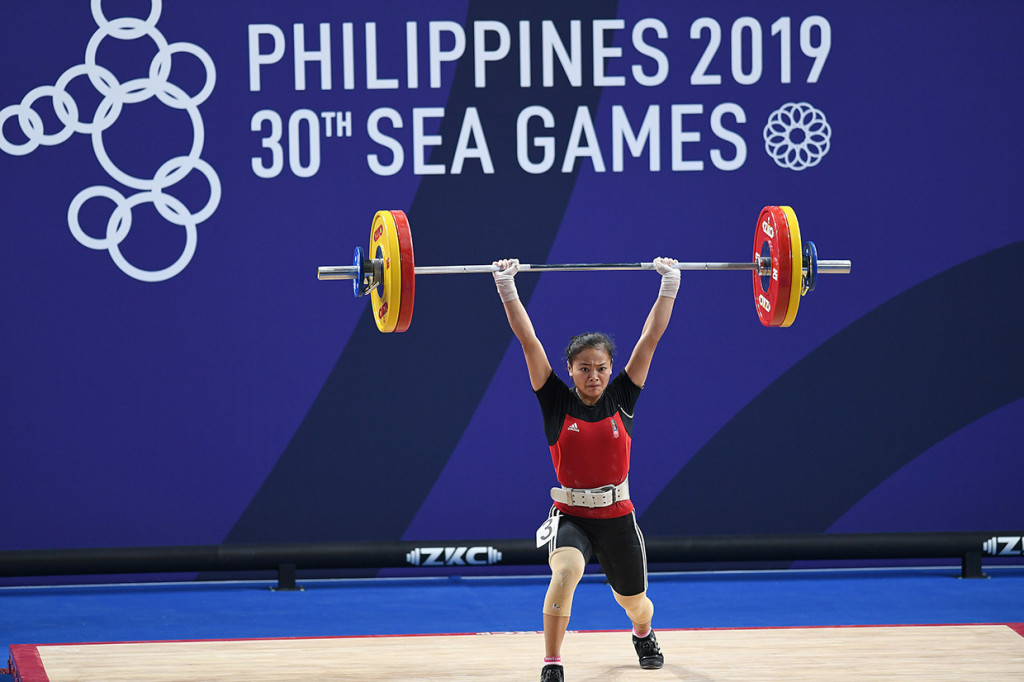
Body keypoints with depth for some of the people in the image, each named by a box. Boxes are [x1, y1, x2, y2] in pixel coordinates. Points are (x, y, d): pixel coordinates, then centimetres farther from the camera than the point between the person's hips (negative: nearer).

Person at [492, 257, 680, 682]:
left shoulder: (621, 400, -3)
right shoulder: (557, 403, -7)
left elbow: (650, 338, -5)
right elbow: (529, 342, -13)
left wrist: (670, 286, -8)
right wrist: (507, 290, -18)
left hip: (617, 516, 3)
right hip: (570, 515, -3)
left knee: (634, 604, 18)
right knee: (565, 572, -34)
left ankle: (644, 636, 57)